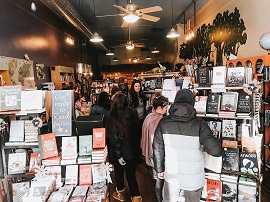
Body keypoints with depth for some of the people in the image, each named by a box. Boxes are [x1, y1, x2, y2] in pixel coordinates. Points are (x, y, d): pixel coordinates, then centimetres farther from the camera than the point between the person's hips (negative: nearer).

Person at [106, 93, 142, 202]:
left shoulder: (113, 118, -20)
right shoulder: (132, 113, -8)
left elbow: (114, 139, -19)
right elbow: (136, 132, 3)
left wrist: (118, 155, -13)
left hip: (119, 151, -3)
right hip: (132, 150, 3)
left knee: (119, 172, 19)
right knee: (131, 174, 14)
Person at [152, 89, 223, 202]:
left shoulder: (164, 123, -12)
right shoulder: (199, 124, -18)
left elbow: (158, 149, -4)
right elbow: (215, 150, -22)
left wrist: (159, 169, 10)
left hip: (171, 175, 2)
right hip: (193, 178, -1)